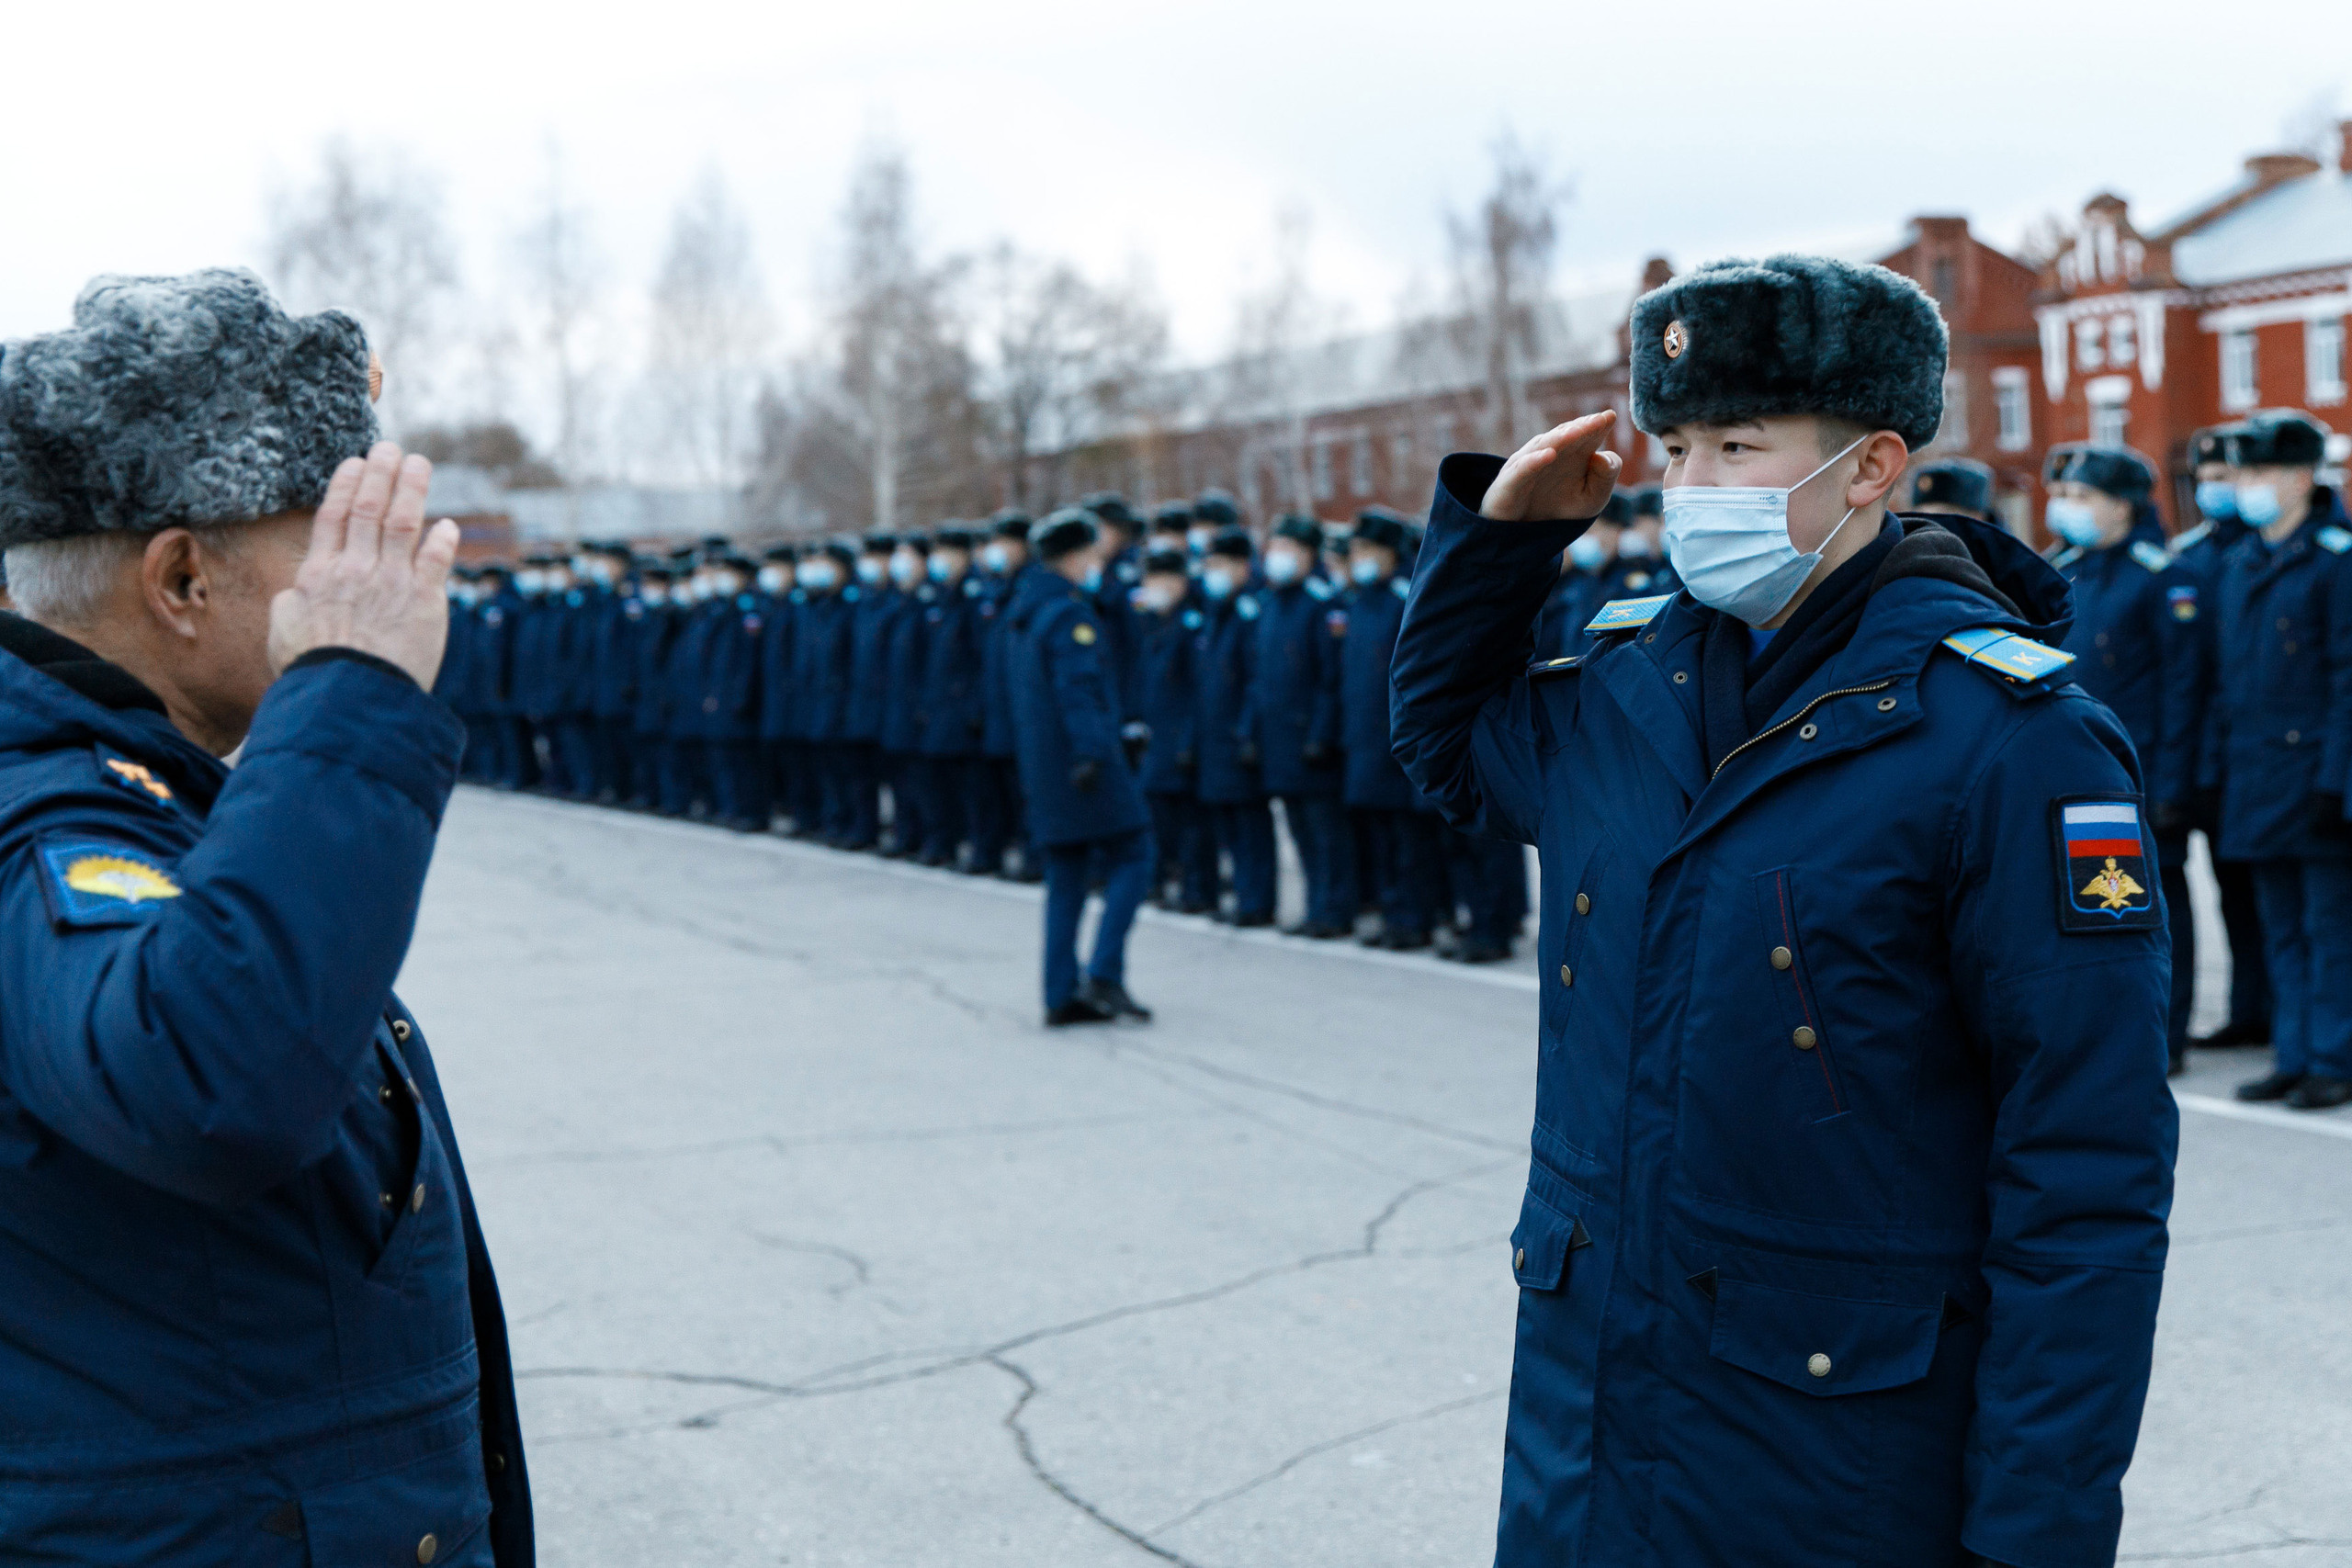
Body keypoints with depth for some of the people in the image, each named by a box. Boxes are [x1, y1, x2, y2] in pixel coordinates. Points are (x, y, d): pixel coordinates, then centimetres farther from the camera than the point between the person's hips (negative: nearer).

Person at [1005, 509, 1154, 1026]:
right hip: (1083, 764, -9)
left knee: (1066, 877, 11)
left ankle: (1062, 996, 10)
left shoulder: (1023, 611, 16)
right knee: (1131, 857, -2)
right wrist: (1091, 752, -29)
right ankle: (1104, 974, -13)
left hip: (1042, 762, 9)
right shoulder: (1069, 614, -13)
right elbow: (1077, 688, -23)